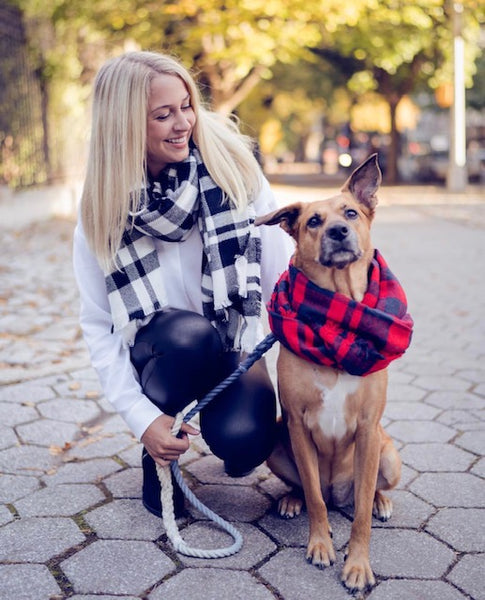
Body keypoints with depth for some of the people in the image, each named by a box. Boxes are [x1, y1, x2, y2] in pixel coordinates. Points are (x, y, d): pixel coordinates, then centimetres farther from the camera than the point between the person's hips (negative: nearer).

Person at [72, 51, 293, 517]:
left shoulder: (231, 167, -11)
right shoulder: (103, 209, -9)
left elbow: (283, 274, -9)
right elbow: (97, 326, -8)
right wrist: (142, 417, -17)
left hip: (234, 350, 0)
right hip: (159, 353, 0)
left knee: (243, 440, -29)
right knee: (189, 331, -35)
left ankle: (238, 448, 11)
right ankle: (158, 453, -6)